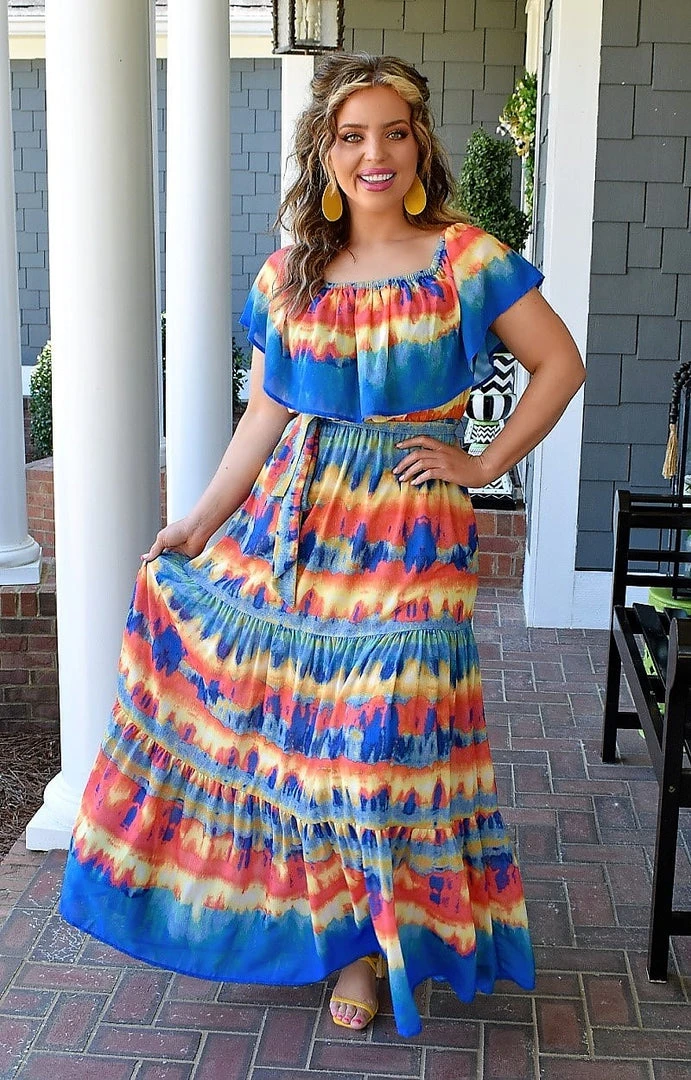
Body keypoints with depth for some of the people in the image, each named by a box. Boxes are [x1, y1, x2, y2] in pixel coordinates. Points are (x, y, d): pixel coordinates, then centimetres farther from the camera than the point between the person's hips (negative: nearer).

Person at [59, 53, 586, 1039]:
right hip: (294, 513, 4)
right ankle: (316, 906, 25)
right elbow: (266, 413, 9)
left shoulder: (465, 260, -3)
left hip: (409, 528, -3)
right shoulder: (289, 277, 8)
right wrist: (198, 527, 5)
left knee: (385, 719, -2)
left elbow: (560, 364, 2)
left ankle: (375, 938, 20)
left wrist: (486, 465, -2)